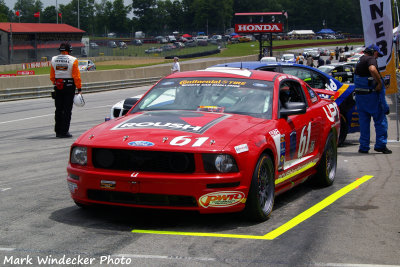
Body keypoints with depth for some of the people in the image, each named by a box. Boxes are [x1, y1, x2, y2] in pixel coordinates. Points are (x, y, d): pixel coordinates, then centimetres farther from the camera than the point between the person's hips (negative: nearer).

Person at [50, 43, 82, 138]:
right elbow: (76, 76, -11)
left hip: (58, 87, 4)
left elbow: (52, 76, 8)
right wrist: (79, 88, -7)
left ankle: (58, 131, 18)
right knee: (67, 110, 0)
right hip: (69, 87, -4)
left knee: (58, 110, 13)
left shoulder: (54, 60, 3)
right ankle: (64, 131, -2)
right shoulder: (72, 60, -10)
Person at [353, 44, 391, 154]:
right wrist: (379, 82, -23)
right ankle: (380, 144, 2)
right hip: (371, 94, -8)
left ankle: (364, 147, 12)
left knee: (363, 122, 11)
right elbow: (372, 69, -33)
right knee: (380, 120, 3)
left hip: (359, 94, 8)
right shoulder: (371, 59, -11)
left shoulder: (360, 60, 17)